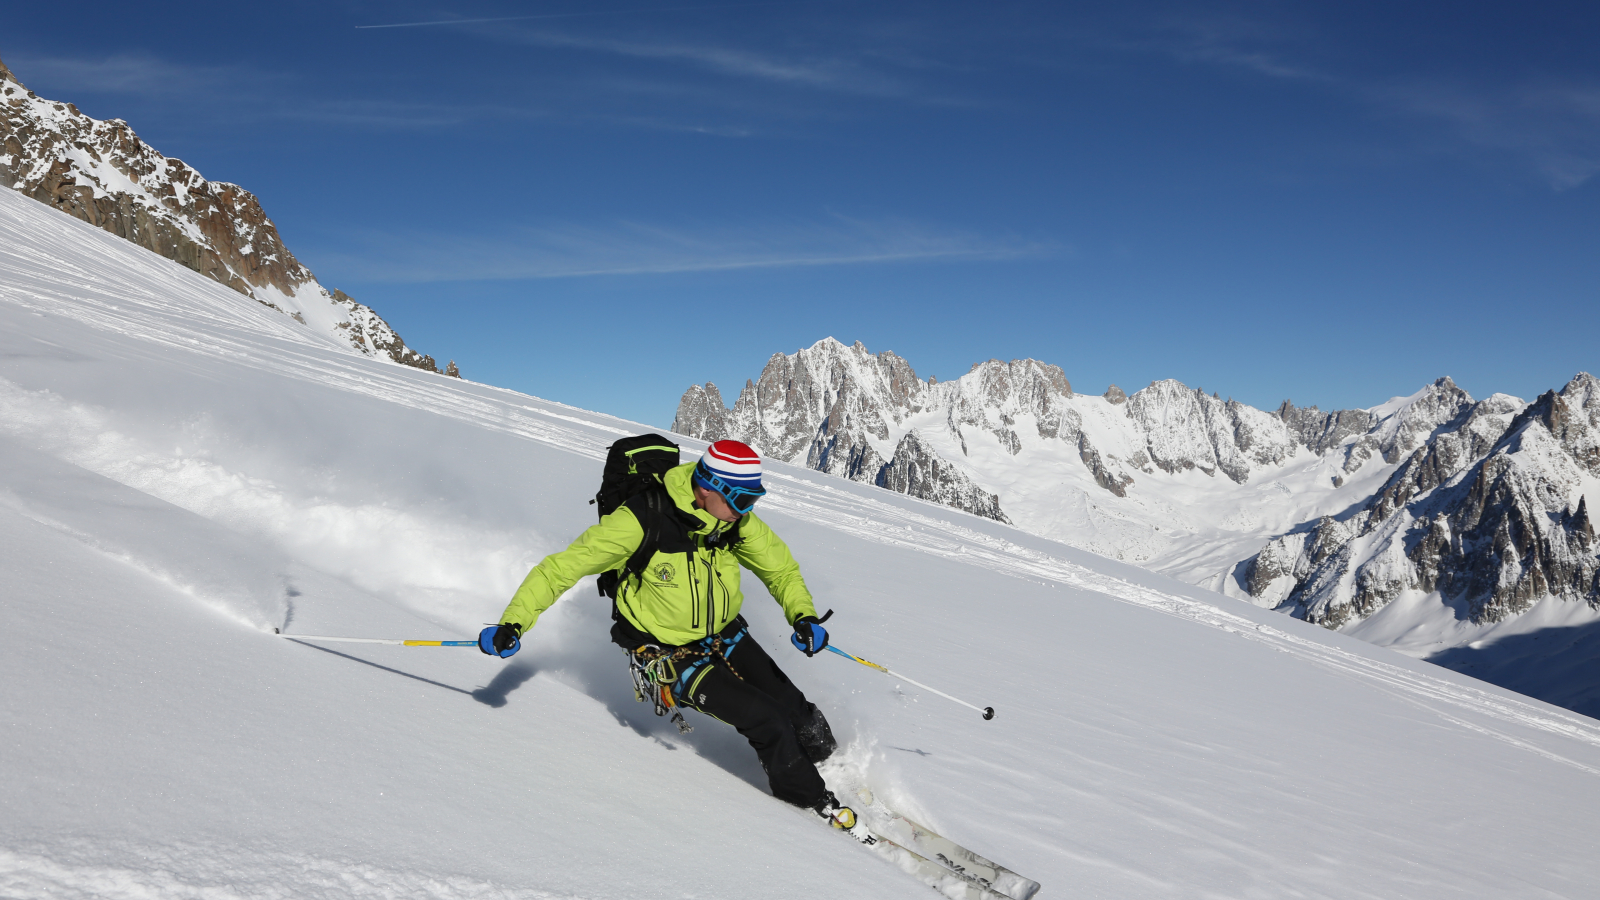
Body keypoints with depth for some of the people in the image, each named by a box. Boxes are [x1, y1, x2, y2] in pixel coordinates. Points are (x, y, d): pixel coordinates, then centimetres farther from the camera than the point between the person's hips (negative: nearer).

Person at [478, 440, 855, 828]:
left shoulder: (738, 522, -12)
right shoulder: (642, 521, -28)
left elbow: (781, 569, 3)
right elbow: (564, 566, -22)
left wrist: (803, 615, -17)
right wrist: (514, 622, -28)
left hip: (724, 634, 5)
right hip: (669, 651, -5)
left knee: (797, 715, -2)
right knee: (766, 719, -15)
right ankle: (812, 800, 11)